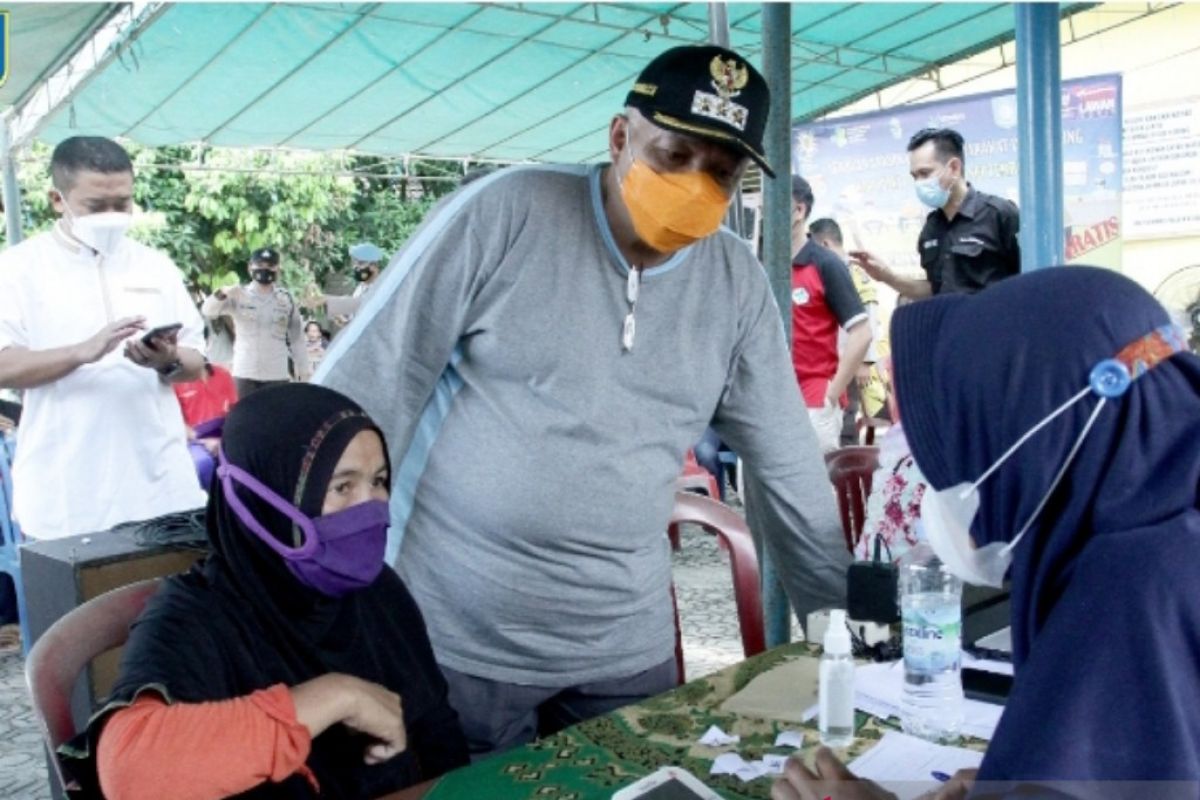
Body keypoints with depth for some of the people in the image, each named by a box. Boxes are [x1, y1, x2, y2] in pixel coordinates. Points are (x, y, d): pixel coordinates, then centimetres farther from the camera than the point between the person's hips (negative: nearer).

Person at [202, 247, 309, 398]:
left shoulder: (286, 299, 4)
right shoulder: (238, 296, -1)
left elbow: (296, 337, 8)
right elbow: (208, 311, -15)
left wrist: (303, 370, 5)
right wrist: (221, 294, -36)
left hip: (277, 374, 1)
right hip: (244, 372, -1)